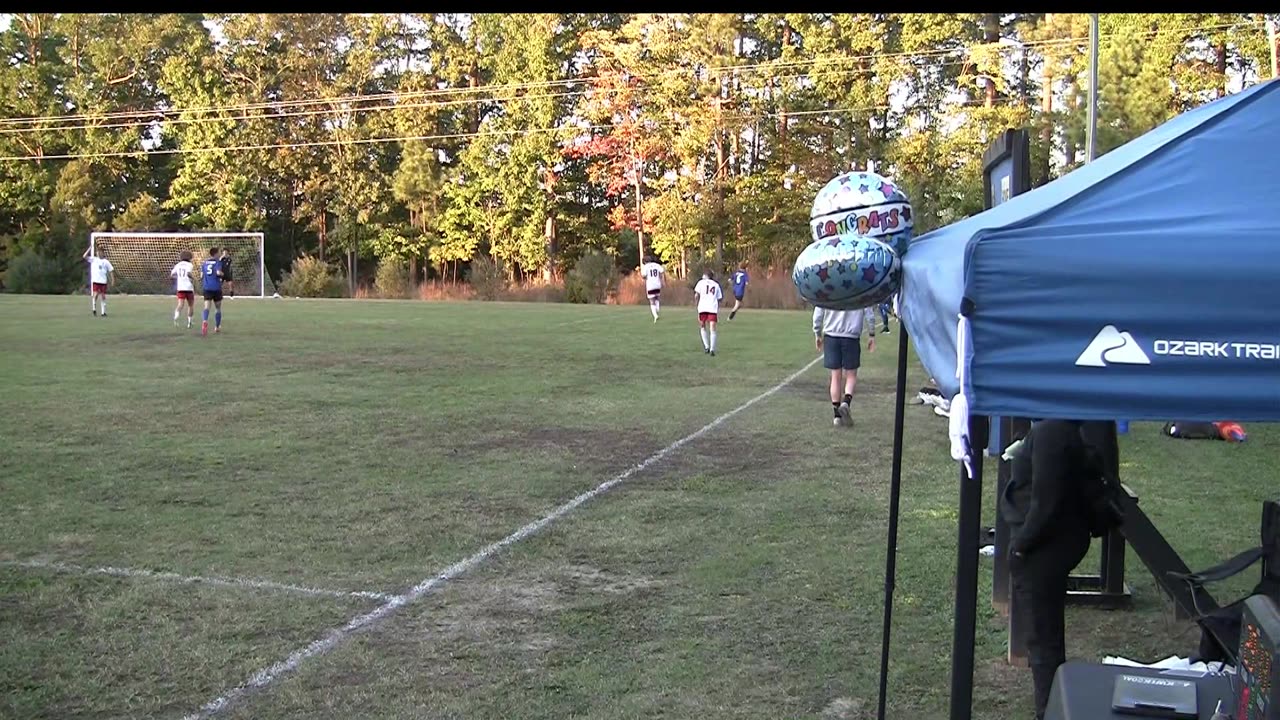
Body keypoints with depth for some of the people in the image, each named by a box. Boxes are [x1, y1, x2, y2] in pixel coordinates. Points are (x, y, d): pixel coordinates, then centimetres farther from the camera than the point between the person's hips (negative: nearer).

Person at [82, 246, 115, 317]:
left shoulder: (106, 262, 8)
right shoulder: (93, 259, 7)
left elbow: (111, 271, 10)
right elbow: (84, 256, -4)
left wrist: (112, 280, 4)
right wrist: (90, 249, -8)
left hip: (103, 281, 1)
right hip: (95, 281, -1)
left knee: (103, 296, 4)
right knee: (95, 294, -14)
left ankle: (103, 312, 10)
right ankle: (94, 308, 5)